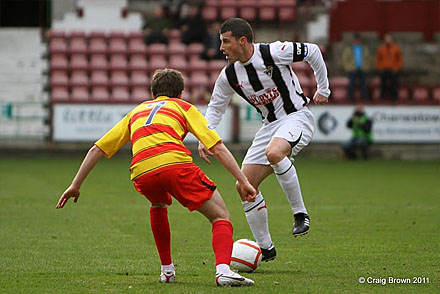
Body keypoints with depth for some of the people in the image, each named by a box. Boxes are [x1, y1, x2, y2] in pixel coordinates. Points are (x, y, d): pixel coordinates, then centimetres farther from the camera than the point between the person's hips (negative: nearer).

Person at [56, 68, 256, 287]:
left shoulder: (136, 112, 37)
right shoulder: (184, 107, 28)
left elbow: (97, 149, 34)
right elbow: (218, 148, 15)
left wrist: (75, 186, 40)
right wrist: (243, 181, 15)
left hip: (142, 173, 3)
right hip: (175, 163, -3)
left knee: (158, 206, 37)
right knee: (220, 216, 7)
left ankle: (167, 270, 31)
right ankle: (223, 269, -19)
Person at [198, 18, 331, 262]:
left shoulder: (273, 53, -19)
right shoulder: (229, 75, -1)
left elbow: (313, 52, -6)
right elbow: (215, 108, 14)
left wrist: (323, 90, 2)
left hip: (297, 117, -7)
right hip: (270, 125, 7)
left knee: (274, 153, -39)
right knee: (245, 186, -2)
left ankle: (300, 214, -23)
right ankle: (265, 249, 12)